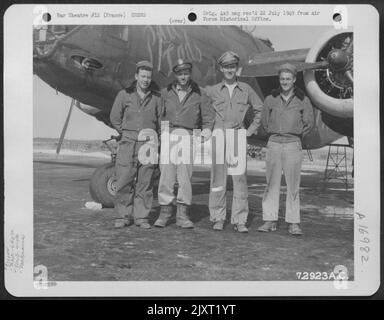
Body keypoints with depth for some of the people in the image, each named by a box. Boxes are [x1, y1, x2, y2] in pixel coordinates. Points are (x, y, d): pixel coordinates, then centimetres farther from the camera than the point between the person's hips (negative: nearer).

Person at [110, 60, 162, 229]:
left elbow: (161, 121, 12)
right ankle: (123, 216, 9)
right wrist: (127, 133, 8)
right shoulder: (124, 95, 5)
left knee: (145, 183, 3)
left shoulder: (156, 98, 7)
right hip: (128, 144, 0)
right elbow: (115, 118, 12)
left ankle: (141, 217, 11)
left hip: (149, 144, 1)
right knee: (124, 182, -2)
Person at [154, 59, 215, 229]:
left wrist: (207, 128, -8)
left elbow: (208, 114, 9)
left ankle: (182, 215, 4)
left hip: (188, 137, -1)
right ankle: (165, 212, 7)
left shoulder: (199, 94, 10)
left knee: (185, 176, -3)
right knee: (166, 175, -3)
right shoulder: (165, 92, 12)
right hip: (168, 135, 1)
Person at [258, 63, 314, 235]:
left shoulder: (303, 100, 4)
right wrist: (275, 135, 11)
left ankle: (293, 223, 6)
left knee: (293, 185, -1)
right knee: (271, 183, 1)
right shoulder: (271, 99, 7)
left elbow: (309, 123, 11)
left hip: (293, 145, -1)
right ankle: (270, 220, 8)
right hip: (274, 144, 1)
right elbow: (264, 121, 16)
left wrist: (295, 137, 10)